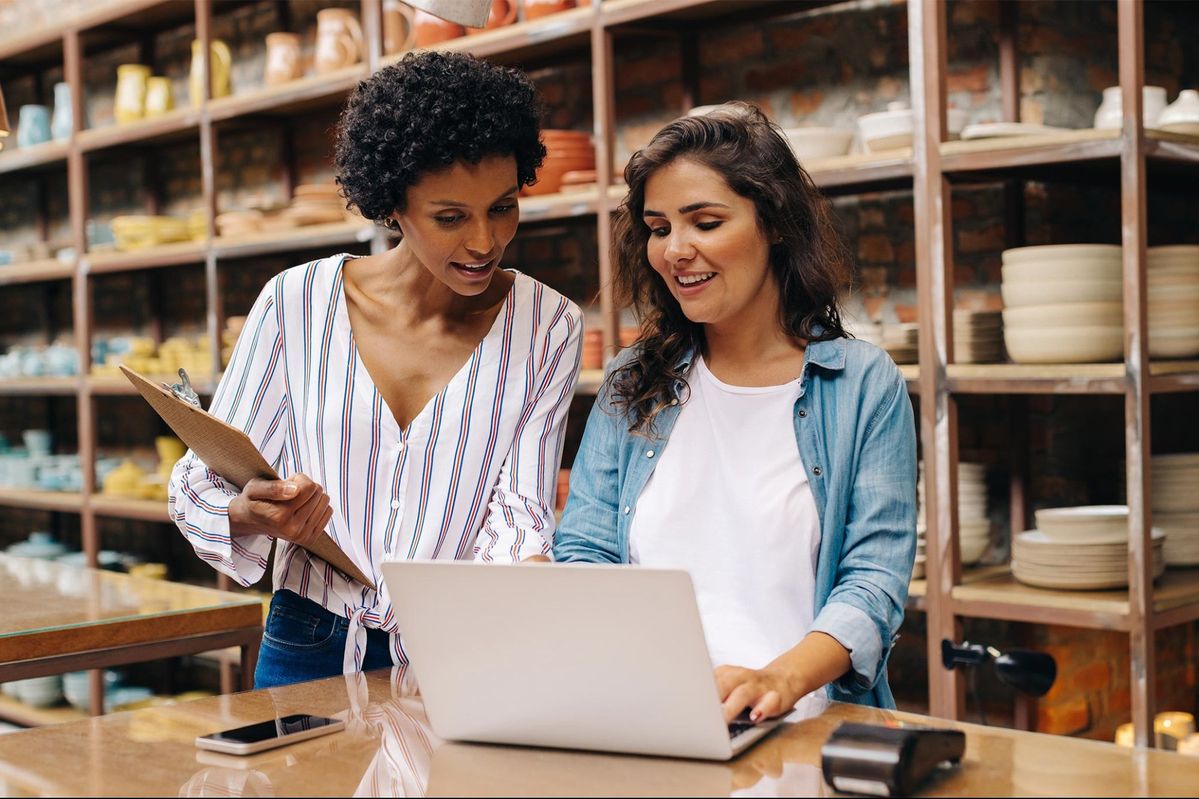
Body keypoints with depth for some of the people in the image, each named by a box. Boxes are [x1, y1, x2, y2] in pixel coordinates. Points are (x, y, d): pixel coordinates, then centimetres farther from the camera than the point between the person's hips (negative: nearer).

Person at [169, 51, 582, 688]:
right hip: (310, 657, 1)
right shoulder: (296, 302, -2)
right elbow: (200, 484, 3)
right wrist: (249, 515, -21)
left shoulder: (547, 327, 0)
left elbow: (517, 514, -4)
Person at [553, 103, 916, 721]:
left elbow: (874, 579, -2)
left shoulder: (865, 386, 6)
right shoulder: (632, 386, 15)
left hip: (805, 727, -2)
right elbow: (583, 551, 11)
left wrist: (781, 680, -23)